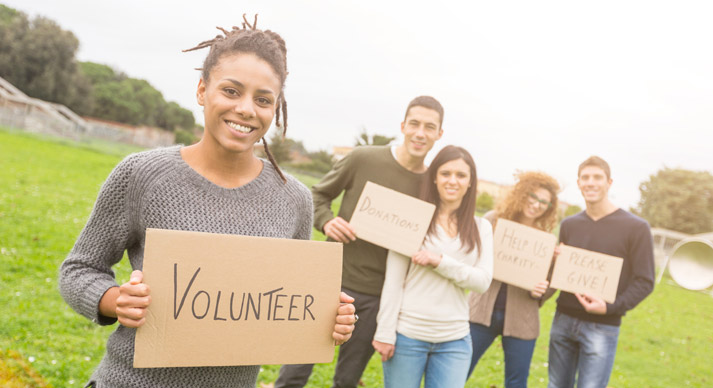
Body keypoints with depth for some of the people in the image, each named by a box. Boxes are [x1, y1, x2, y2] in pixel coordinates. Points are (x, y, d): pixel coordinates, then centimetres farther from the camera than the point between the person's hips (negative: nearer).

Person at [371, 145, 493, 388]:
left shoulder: (480, 228, 6)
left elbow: (483, 281, -3)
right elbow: (393, 281, -5)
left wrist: (440, 261, -15)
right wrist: (385, 332, -8)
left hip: (454, 340, 2)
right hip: (407, 334, -2)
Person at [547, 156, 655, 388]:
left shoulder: (636, 228, -4)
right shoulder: (569, 225, 10)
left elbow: (644, 282, -5)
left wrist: (611, 307, -18)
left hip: (602, 327, -4)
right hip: (563, 320, 4)